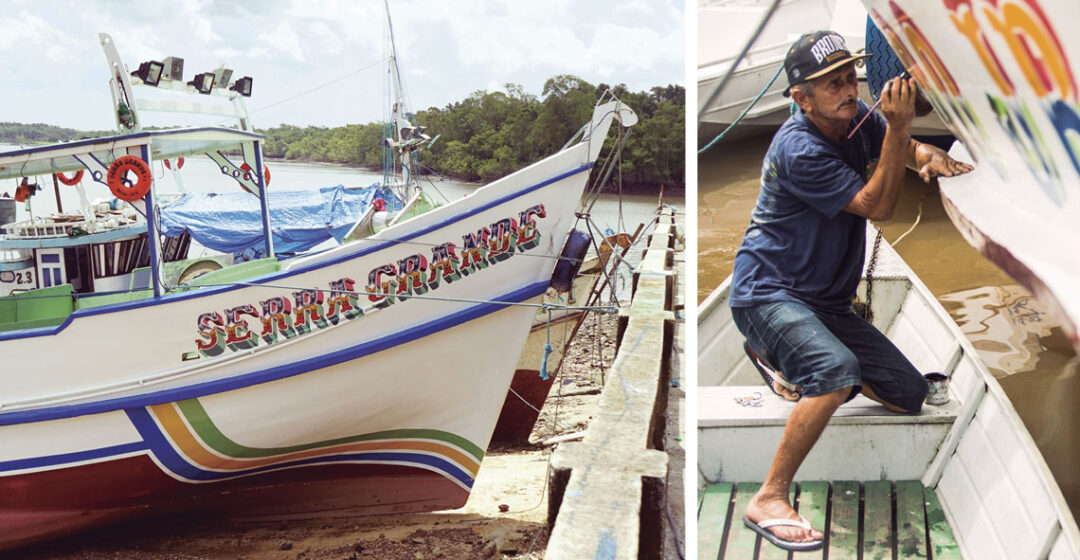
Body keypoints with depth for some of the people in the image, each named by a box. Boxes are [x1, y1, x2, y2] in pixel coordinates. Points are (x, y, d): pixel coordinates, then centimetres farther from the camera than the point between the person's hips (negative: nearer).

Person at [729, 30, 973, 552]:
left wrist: (932, 157, -18)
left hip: (827, 303, 9)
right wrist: (898, 128, -26)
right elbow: (876, 206, -19)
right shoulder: (798, 149, -22)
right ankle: (769, 499, -27)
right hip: (767, 293, -9)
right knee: (839, 370, -37)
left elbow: (910, 149, 5)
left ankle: (800, 374, 32)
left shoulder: (857, 118, 3)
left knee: (909, 396, 9)